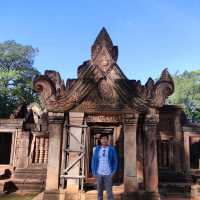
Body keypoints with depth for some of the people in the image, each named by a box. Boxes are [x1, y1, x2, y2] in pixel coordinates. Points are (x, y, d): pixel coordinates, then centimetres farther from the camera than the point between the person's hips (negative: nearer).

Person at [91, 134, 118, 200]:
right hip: (99, 174, 2)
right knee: (99, 190, 11)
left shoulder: (112, 149, -2)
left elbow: (115, 161, 3)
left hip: (108, 174, -2)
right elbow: (93, 161, 6)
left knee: (109, 191, -1)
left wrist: (113, 172, -3)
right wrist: (93, 172, 1)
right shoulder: (96, 149, 1)